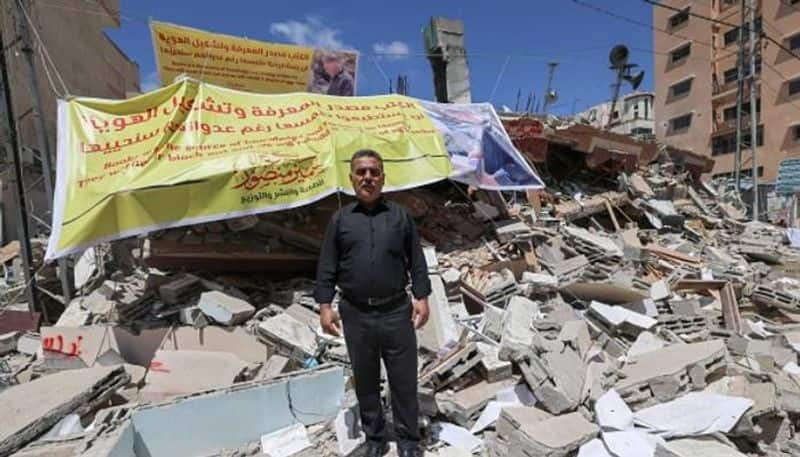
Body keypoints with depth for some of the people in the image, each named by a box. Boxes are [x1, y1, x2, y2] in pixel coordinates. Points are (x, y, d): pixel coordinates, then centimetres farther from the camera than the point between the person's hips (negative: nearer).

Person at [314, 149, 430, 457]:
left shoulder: (400, 215, 5)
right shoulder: (340, 220, 5)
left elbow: (417, 261, 5)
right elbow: (326, 268, 4)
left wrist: (421, 297, -3)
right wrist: (325, 305, -3)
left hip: (397, 311, 0)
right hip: (356, 314, 1)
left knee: (404, 380, 9)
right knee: (365, 381, 14)